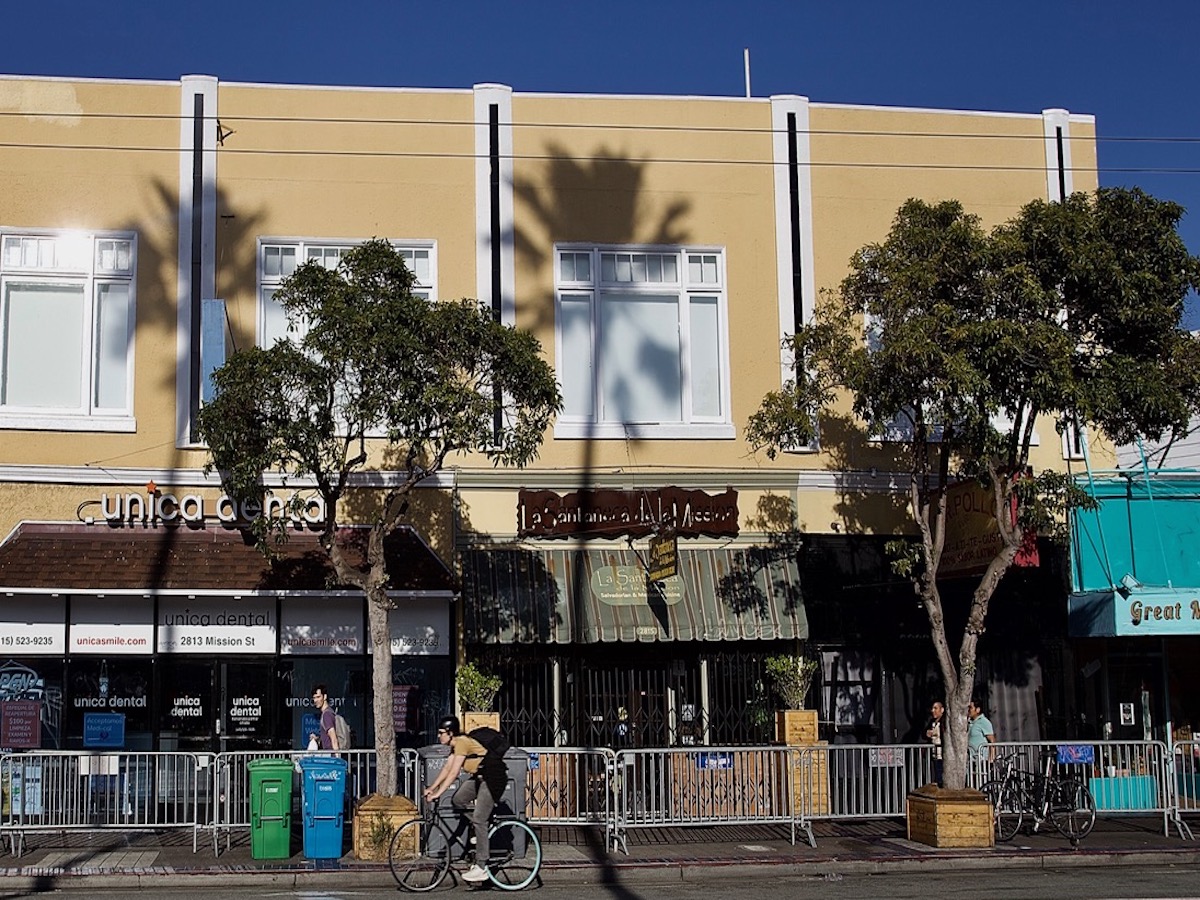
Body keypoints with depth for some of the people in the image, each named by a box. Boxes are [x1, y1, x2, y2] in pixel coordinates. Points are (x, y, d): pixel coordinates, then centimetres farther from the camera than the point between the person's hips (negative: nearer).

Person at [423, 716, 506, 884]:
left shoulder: (462, 742, -19)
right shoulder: (456, 744, 10)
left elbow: (453, 773, -24)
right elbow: (447, 768, 13)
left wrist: (437, 794, -23)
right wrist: (432, 788, 8)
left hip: (493, 778, -10)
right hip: (479, 777, 10)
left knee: (478, 820, -11)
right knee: (457, 801, 2)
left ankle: (481, 868, -8)